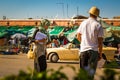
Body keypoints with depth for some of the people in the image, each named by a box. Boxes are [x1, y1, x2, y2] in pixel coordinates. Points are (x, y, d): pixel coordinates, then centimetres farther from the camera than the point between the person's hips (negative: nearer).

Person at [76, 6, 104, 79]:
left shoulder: (83, 23, 3)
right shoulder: (98, 25, -7)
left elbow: (78, 36, 11)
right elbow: (100, 42, -8)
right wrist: (100, 53, 2)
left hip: (83, 49, 3)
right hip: (94, 50, -2)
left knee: (83, 69, 13)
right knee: (91, 70, 7)